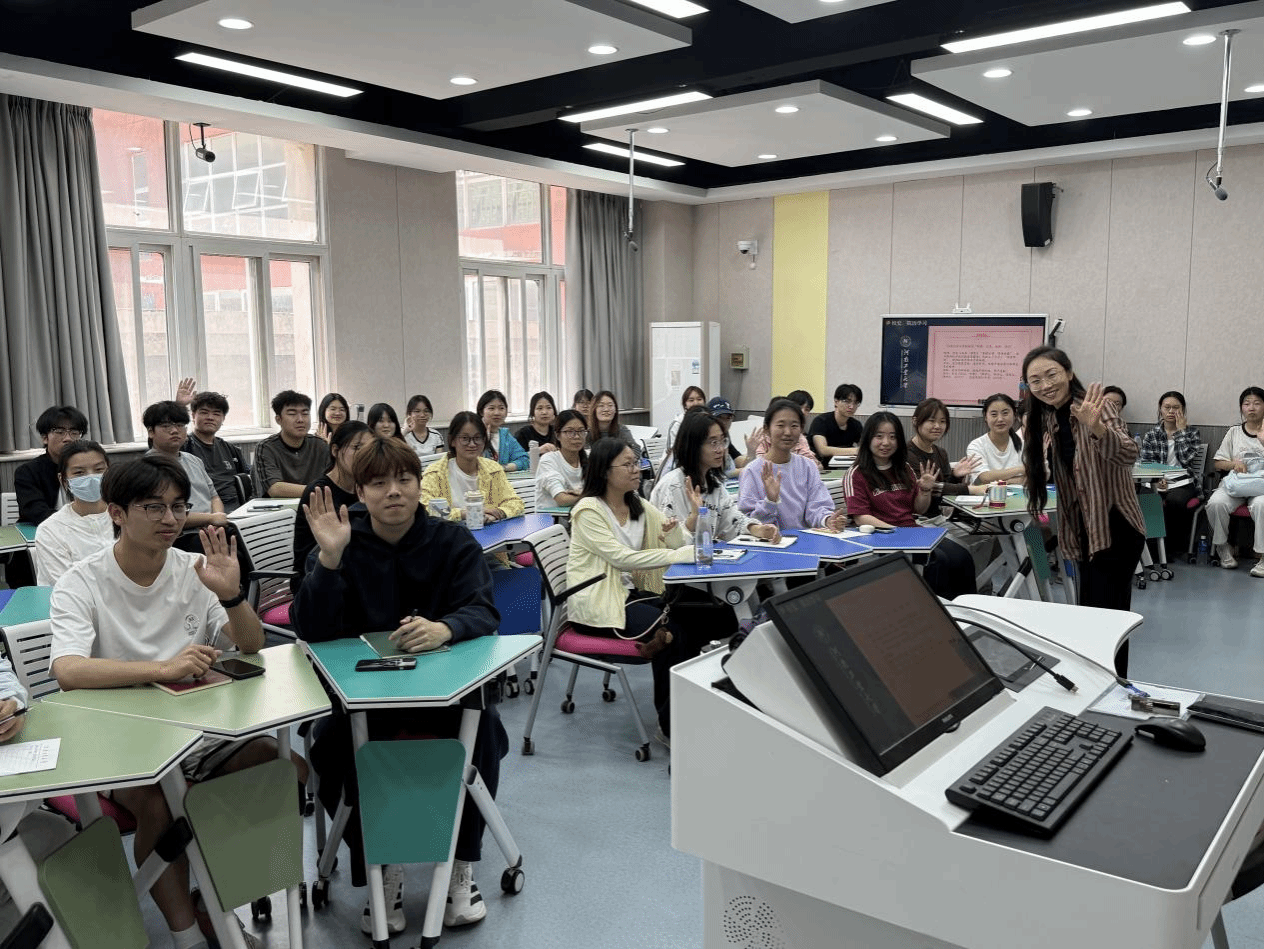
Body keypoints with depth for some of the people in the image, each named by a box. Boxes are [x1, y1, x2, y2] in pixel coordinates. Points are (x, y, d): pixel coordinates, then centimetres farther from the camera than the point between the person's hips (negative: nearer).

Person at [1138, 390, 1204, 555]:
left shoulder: (1192, 434, 13)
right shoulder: (1150, 435, 15)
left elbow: (1187, 459, -6)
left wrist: (1181, 431, -2)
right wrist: (1156, 479, -17)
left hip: (1183, 483, -1)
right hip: (1158, 483, 1)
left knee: (1174, 500, -37)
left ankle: (1174, 543, -17)